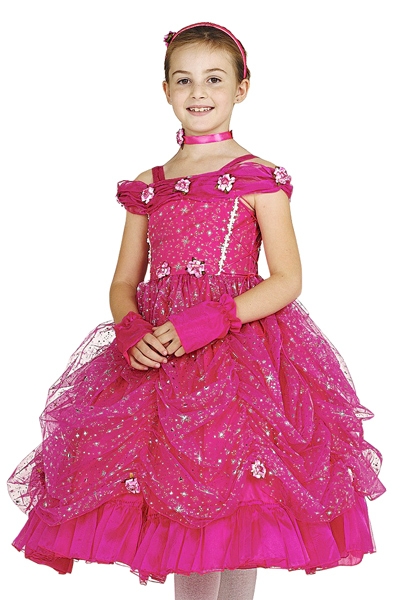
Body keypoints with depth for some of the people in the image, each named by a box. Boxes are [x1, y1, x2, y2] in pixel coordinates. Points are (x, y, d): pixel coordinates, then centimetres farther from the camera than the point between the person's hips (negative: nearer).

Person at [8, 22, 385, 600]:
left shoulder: (259, 178, 0)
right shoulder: (148, 186, 13)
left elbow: (286, 281, -6)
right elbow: (123, 285, 13)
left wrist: (205, 322, -18)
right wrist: (130, 332, -10)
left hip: (242, 347, -3)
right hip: (155, 352, 4)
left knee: (237, 517, -2)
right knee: (182, 513, 7)